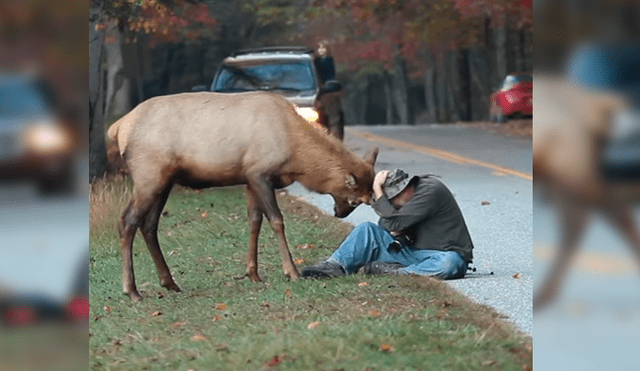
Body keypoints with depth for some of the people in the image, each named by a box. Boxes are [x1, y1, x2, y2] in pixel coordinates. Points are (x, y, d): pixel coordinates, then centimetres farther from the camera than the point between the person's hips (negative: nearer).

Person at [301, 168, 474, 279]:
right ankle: (334, 266, -21)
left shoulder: (431, 191, -19)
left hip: (445, 255, -7)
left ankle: (392, 272, -36)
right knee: (366, 230, -2)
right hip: (413, 253, 7)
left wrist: (378, 191, -16)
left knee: (448, 264, -44)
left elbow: (394, 223, -23)